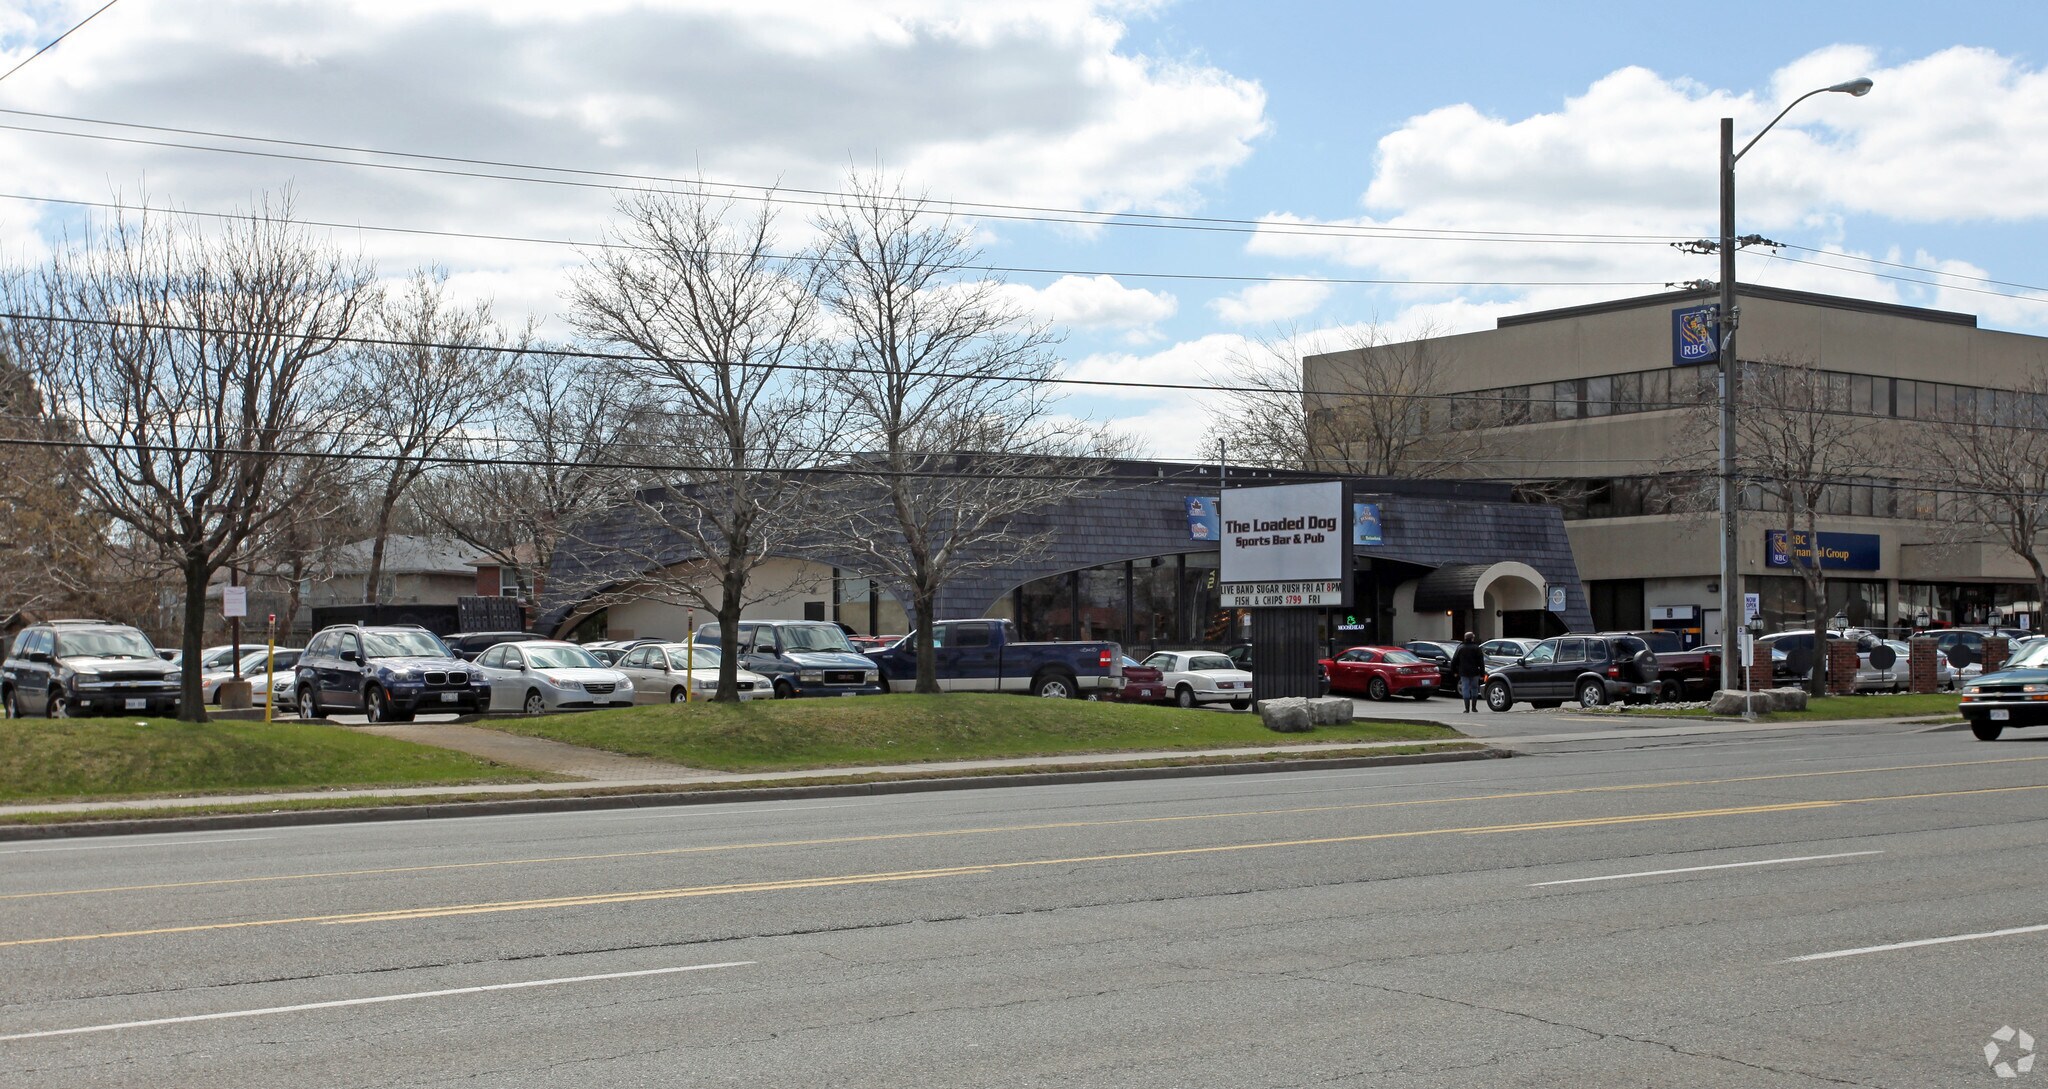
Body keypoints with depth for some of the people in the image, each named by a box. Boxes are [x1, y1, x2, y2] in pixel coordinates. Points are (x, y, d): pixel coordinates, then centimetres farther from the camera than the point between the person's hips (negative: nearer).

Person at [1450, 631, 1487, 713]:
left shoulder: (1460, 648, 4)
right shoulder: (1476, 648, 1)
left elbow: (1454, 661, 5)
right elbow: (1481, 662, -1)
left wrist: (1454, 671, 13)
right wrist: (1482, 673, 1)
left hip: (1463, 672, 0)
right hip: (1474, 672, 0)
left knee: (1465, 689, 0)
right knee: (1474, 688, 13)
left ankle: (1467, 708, -5)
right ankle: (1474, 707, 13)